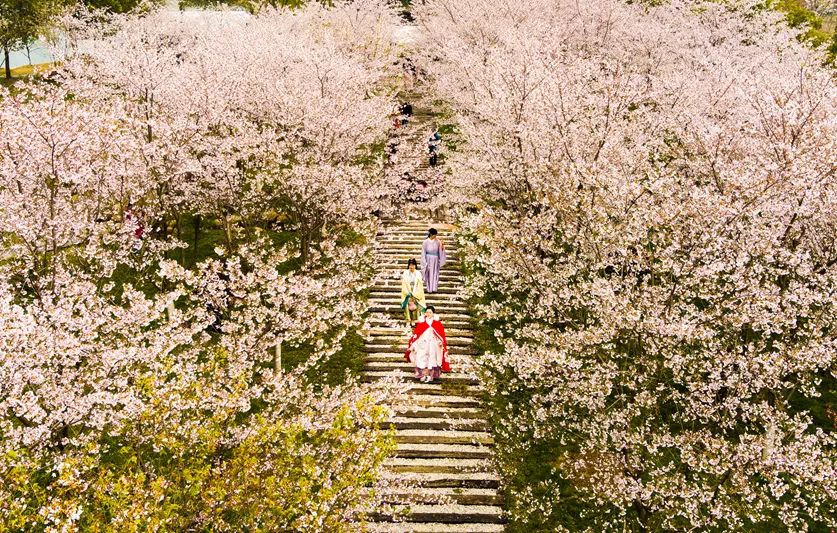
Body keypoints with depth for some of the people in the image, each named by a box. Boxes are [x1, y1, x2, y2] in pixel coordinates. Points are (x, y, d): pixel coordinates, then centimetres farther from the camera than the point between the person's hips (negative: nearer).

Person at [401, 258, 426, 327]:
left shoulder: (418, 274, 2)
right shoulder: (405, 273, 2)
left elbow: (419, 285, -1)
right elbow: (404, 284, -2)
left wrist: (414, 294, -10)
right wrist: (408, 293, -12)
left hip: (416, 294, 0)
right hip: (407, 293, 0)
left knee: (415, 307, -7)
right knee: (407, 306, -10)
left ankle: (414, 321, 1)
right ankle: (408, 321, -7)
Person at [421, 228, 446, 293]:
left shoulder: (437, 241, 0)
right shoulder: (425, 242, -9)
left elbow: (440, 251, 4)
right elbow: (423, 253, -5)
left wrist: (442, 246, -15)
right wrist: (425, 262, -7)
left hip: (435, 259, 3)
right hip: (429, 259, -3)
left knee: (435, 274, 5)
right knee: (429, 274, 2)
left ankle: (434, 288, 12)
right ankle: (429, 289, 10)